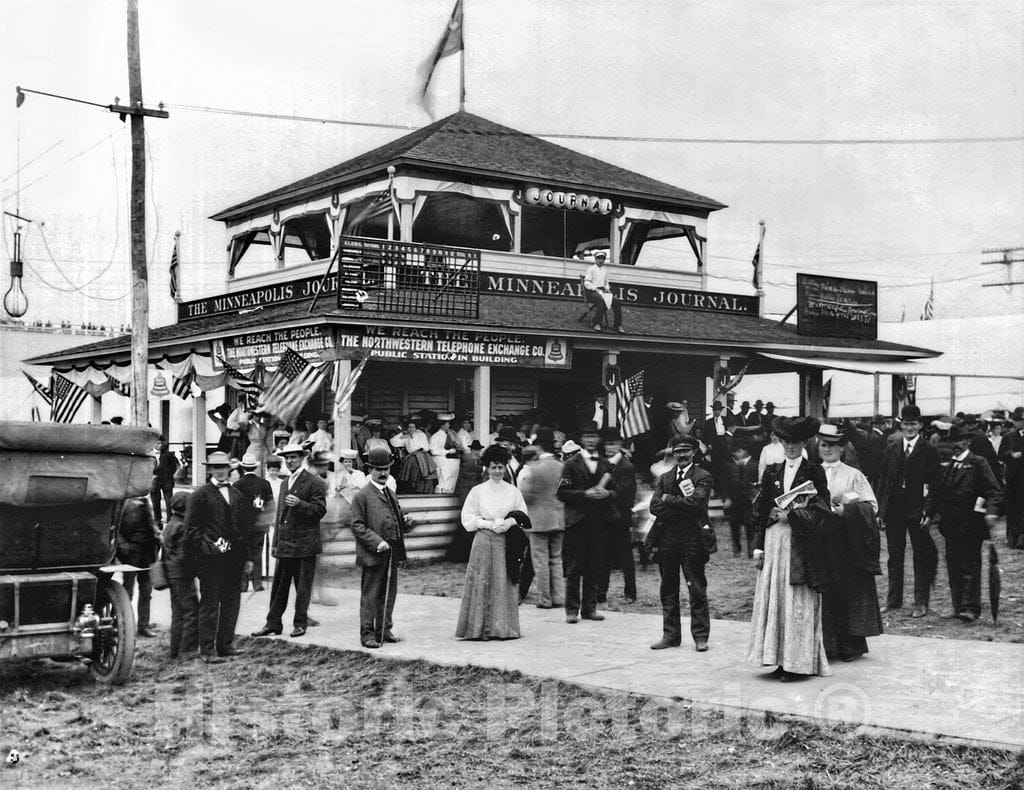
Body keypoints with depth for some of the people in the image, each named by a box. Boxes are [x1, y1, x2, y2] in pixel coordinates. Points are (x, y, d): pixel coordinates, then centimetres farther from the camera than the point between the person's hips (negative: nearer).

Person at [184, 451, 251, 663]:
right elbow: (192, 527, -5)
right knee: (210, 604, -2)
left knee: (231, 602, 10)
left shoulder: (236, 494, 16)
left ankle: (225, 644, 20)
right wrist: (204, 548, -13)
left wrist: (246, 557, 15)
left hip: (234, 556, 6)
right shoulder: (200, 494, -2)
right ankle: (207, 650, 2)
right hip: (211, 557, -6)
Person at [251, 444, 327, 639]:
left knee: (302, 587, 1)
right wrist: (275, 542, 19)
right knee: (278, 586, 8)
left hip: (304, 545, -7)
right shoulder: (284, 484, 18)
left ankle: (300, 623, 11)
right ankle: (273, 624, 13)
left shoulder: (314, 483, -6)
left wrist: (299, 504, -25)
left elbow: (320, 510, -12)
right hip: (284, 545, 7)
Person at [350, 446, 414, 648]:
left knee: (389, 593, 13)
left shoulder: (391, 494, 17)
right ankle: (367, 633, 5)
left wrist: (404, 521, 3)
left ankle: (385, 630, 23)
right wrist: (377, 542, -20)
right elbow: (357, 526, -11)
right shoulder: (361, 496, -7)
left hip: (393, 553, 7)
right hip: (373, 555, -7)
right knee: (370, 595, -1)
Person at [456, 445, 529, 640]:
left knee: (505, 583, 0)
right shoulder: (477, 491, 4)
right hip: (483, 541, -2)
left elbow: (523, 515, 12)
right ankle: (480, 628, -1)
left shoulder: (514, 491, 10)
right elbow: (467, 519, 2)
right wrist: (490, 524, -10)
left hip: (506, 542, 2)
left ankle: (503, 628, 6)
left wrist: (510, 522, -9)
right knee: (482, 583, -5)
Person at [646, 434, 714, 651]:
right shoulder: (664, 478, 13)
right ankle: (670, 635, 17)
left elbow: (696, 504, -16)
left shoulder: (702, 477, -1)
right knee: (668, 590, 9)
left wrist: (668, 499, -8)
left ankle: (700, 636, 7)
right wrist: (682, 506, -11)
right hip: (666, 540, 5)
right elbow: (655, 507, 0)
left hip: (692, 539, -5)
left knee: (697, 590, 0)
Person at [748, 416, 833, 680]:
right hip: (774, 541, 4)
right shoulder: (772, 473, 12)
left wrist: (792, 514, -16)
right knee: (773, 599, 3)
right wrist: (759, 546, 5)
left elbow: (820, 511, -5)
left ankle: (798, 662, 3)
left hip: (801, 545, -4)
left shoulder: (814, 472, 1)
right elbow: (762, 511, 10)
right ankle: (780, 659, 10)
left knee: (798, 602, -3)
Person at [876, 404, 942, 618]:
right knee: (894, 555, 10)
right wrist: (880, 509, 2)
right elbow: (882, 479, 9)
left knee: (921, 556, 3)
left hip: (918, 511, -4)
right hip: (894, 510, 4)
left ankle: (921, 603, 9)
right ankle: (893, 600, 19)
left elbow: (934, 483, -5)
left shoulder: (929, 451, -2)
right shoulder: (891, 449, 9)